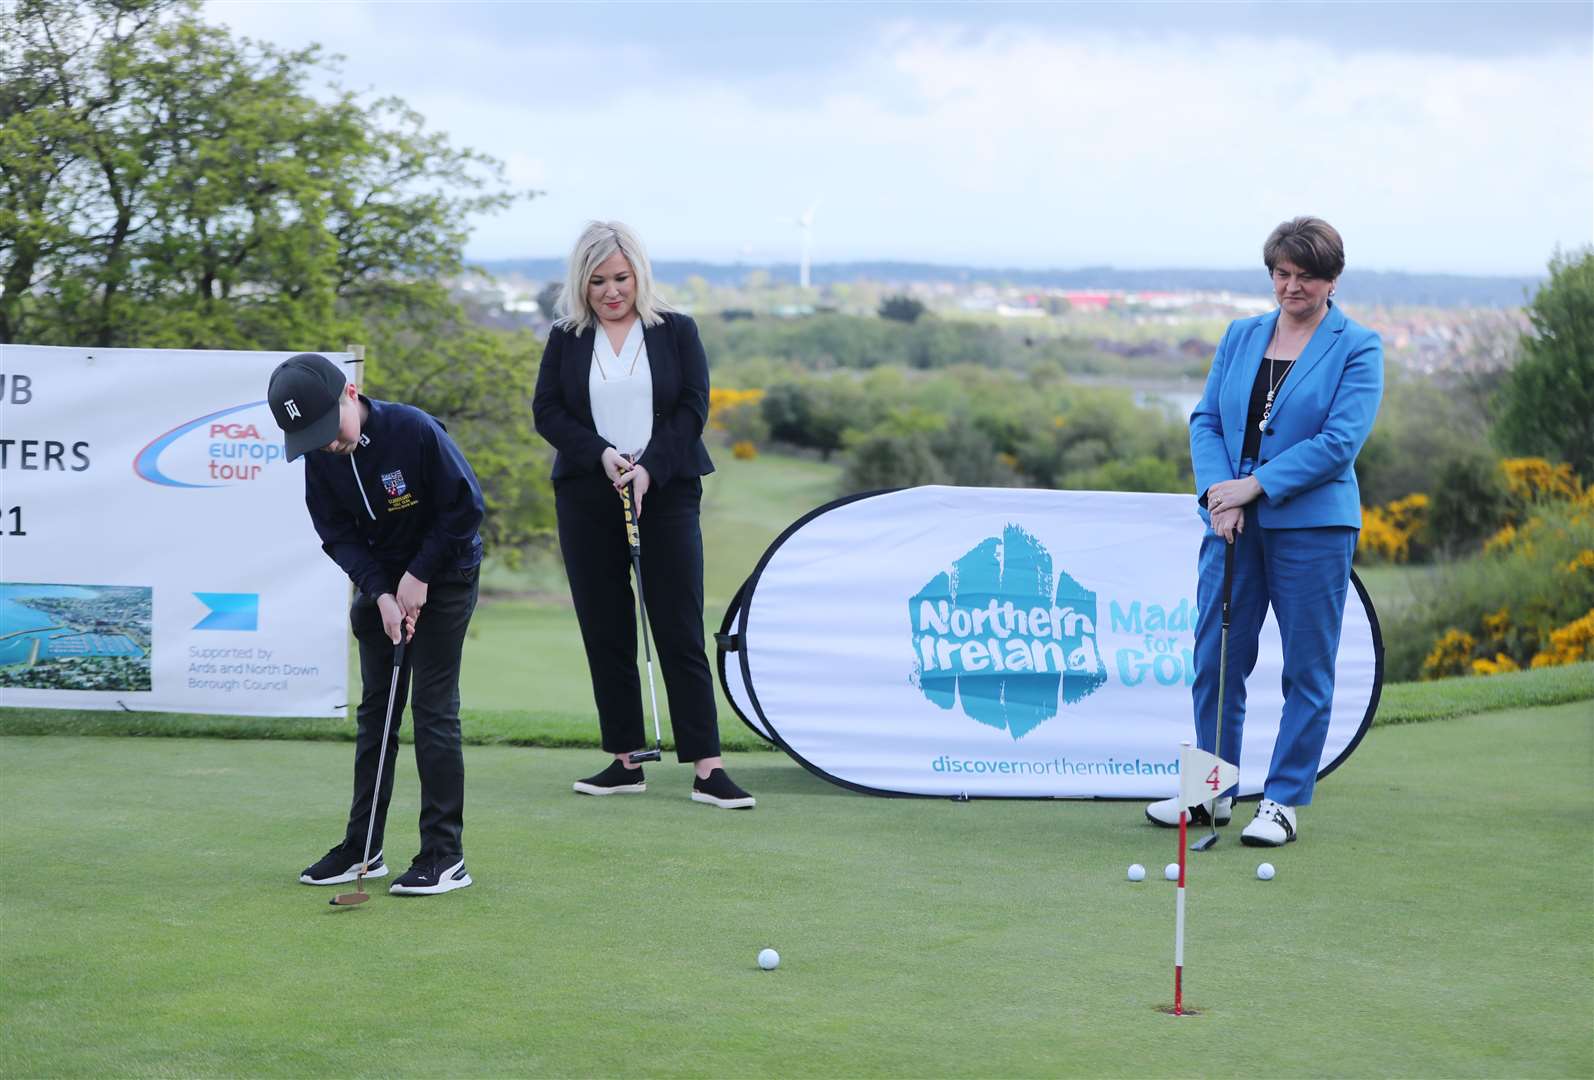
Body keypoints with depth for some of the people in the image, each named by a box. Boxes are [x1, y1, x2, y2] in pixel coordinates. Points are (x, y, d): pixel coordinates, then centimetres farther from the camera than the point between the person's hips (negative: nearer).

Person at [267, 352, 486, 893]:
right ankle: (361, 847, 16)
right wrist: (380, 593, -17)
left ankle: (445, 854, -5)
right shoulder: (319, 458, -10)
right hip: (381, 585, 5)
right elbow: (338, 535, -4)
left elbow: (465, 507, -18)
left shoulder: (415, 430, -25)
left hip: (444, 577, -5)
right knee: (374, 711, 8)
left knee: (434, 708, -9)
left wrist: (419, 576, -16)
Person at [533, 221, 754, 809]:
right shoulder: (566, 339, 8)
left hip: (665, 494, -2)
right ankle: (625, 761, 11)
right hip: (587, 497, 2)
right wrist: (599, 453, -13)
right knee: (604, 631, 4)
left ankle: (707, 767, -8)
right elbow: (546, 410, 2)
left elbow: (693, 407, -1)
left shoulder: (677, 331, 5)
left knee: (680, 629, -6)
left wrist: (650, 467, -14)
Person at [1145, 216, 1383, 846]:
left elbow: (1341, 440, -11)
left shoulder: (1357, 348, -2)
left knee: (1307, 670, 2)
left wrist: (1254, 485, -15)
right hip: (1234, 524, 4)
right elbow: (1206, 420, 9)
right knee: (1215, 657, 6)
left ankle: (1284, 800, 12)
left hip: (1312, 527, -4)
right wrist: (1218, 493, -9)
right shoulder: (1240, 337, 12)